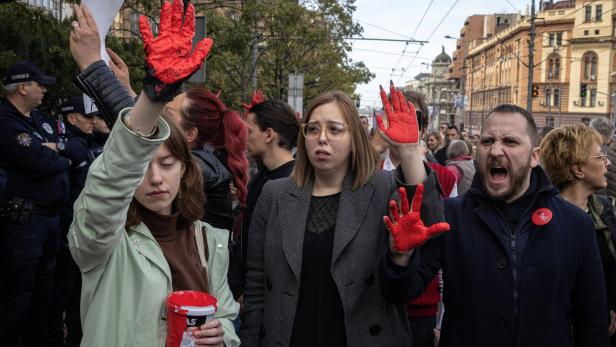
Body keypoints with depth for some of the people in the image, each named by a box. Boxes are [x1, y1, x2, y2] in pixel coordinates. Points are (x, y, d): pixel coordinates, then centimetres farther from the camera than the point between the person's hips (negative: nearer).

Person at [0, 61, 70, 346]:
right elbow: (41, 164, -24)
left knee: (43, 287, 19)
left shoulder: (40, 118, 13)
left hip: (52, 215, 9)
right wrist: (64, 161, -4)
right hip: (24, 218, -9)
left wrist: (54, 146, -6)